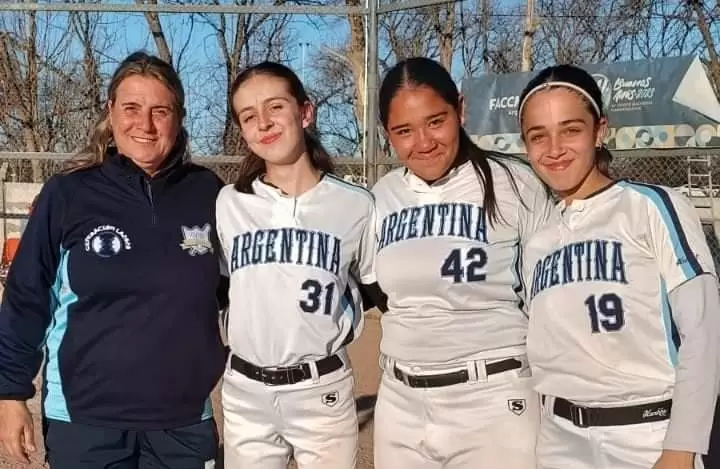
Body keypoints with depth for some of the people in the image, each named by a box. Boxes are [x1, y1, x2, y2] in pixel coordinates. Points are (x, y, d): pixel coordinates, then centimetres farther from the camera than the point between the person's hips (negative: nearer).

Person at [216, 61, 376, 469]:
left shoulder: (356, 205, -6)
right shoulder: (228, 204, -1)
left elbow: (377, 285, 7)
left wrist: (337, 327, -2)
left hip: (324, 393, -1)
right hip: (245, 394, 2)